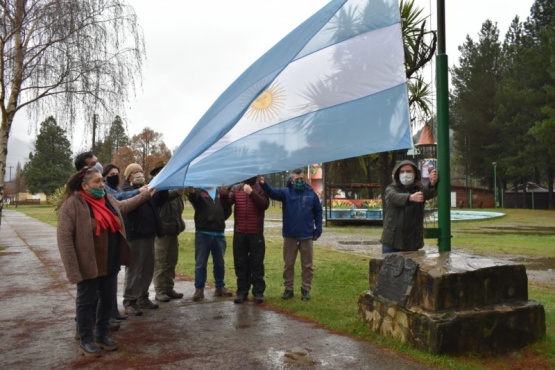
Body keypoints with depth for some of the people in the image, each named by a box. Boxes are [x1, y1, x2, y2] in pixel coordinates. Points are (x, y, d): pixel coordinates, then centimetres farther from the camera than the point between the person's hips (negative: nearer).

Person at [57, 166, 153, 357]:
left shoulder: (108, 199, 4)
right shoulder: (72, 204, -17)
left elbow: (123, 206, 27)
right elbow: (64, 239, -19)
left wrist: (146, 195, 29)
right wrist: (73, 269, -22)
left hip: (111, 263, 7)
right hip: (89, 265, -7)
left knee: (107, 299, 16)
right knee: (87, 301, 8)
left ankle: (102, 335, 32)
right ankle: (86, 341, 22)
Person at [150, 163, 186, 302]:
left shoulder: (173, 186, 14)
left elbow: (179, 206, 21)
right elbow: (160, 197, -26)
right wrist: (175, 192, -34)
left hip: (173, 230, 7)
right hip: (161, 231, -7)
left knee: (171, 262, 12)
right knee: (160, 263, -1)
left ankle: (169, 288, 22)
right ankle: (160, 291, 6)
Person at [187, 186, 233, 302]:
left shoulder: (221, 192, 13)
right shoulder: (198, 191, 3)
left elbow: (228, 210, 16)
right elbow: (192, 198, -22)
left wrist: (220, 219, 0)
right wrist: (191, 192, -44)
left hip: (219, 233, 3)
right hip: (203, 233, -3)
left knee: (220, 262, 11)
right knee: (200, 263, 2)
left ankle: (220, 287, 23)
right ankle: (199, 289, 10)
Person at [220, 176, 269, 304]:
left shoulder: (260, 188, 2)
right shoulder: (236, 188, 9)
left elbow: (264, 205, -12)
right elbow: (228, 202, -4)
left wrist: (251, 193, -21)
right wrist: (224, 193, -24)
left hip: (256, 233, -3)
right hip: (239, 232, 3)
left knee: (257, 263, 4)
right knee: (240, 263, 8)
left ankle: (258, 292, 11)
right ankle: (242, 291, 17)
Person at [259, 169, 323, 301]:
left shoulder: (311, 194, 3)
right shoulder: (286, 192, 0)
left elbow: (318, 212, 7)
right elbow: (272, 192, -18)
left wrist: (318, 230, 1)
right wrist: (264, 184, -39)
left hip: (307, 236, 0)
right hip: (290, 235, 0)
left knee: (307, 265, 8)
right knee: (288, 264, 9)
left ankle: (306, 289, 20)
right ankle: (288, 289, 22)